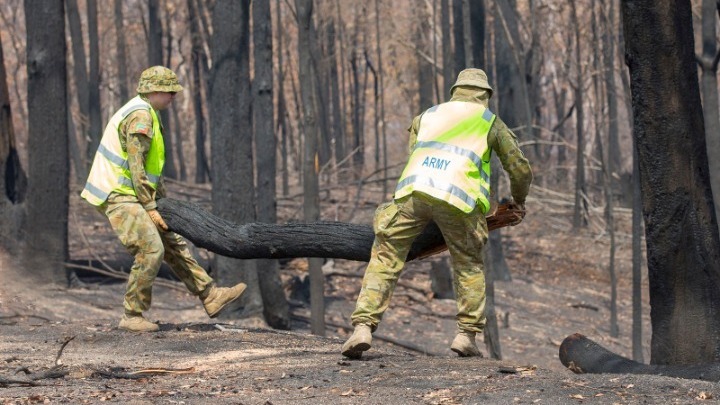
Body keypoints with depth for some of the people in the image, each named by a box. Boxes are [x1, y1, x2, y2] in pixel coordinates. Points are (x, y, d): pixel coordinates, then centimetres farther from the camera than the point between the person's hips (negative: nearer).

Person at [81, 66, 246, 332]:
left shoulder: (147, 114, 17)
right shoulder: (140, 116, -17)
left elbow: (150, 166, 24)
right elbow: (136, 166, -21)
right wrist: (150, 208, -19)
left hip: (130, 196, 11)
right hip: (119, 196, -11)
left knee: (174, 245, 10)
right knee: (151, 250, -18)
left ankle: (211, 297, 11)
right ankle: (132, 317, -10)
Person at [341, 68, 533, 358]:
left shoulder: (427, 116, 33)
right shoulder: (491, 123, 26)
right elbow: (521, 170, 27)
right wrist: (518, 201, 46)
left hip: (413, 190, 1)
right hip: (458, 198, -1)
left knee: (385, 259, 7)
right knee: (469, 265, 20)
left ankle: (363, 328, -8)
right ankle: (466, 334, 11)